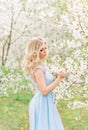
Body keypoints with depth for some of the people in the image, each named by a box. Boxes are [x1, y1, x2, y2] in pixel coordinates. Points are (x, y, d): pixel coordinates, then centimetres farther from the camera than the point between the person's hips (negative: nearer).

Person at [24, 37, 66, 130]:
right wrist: (59, 79, -18)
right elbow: (44, 91, -22)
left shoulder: (42, 66, 10)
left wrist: (58, 77, 6)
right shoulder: (38, 68, -18)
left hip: (46, 103, 9)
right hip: (42, 104, -9)